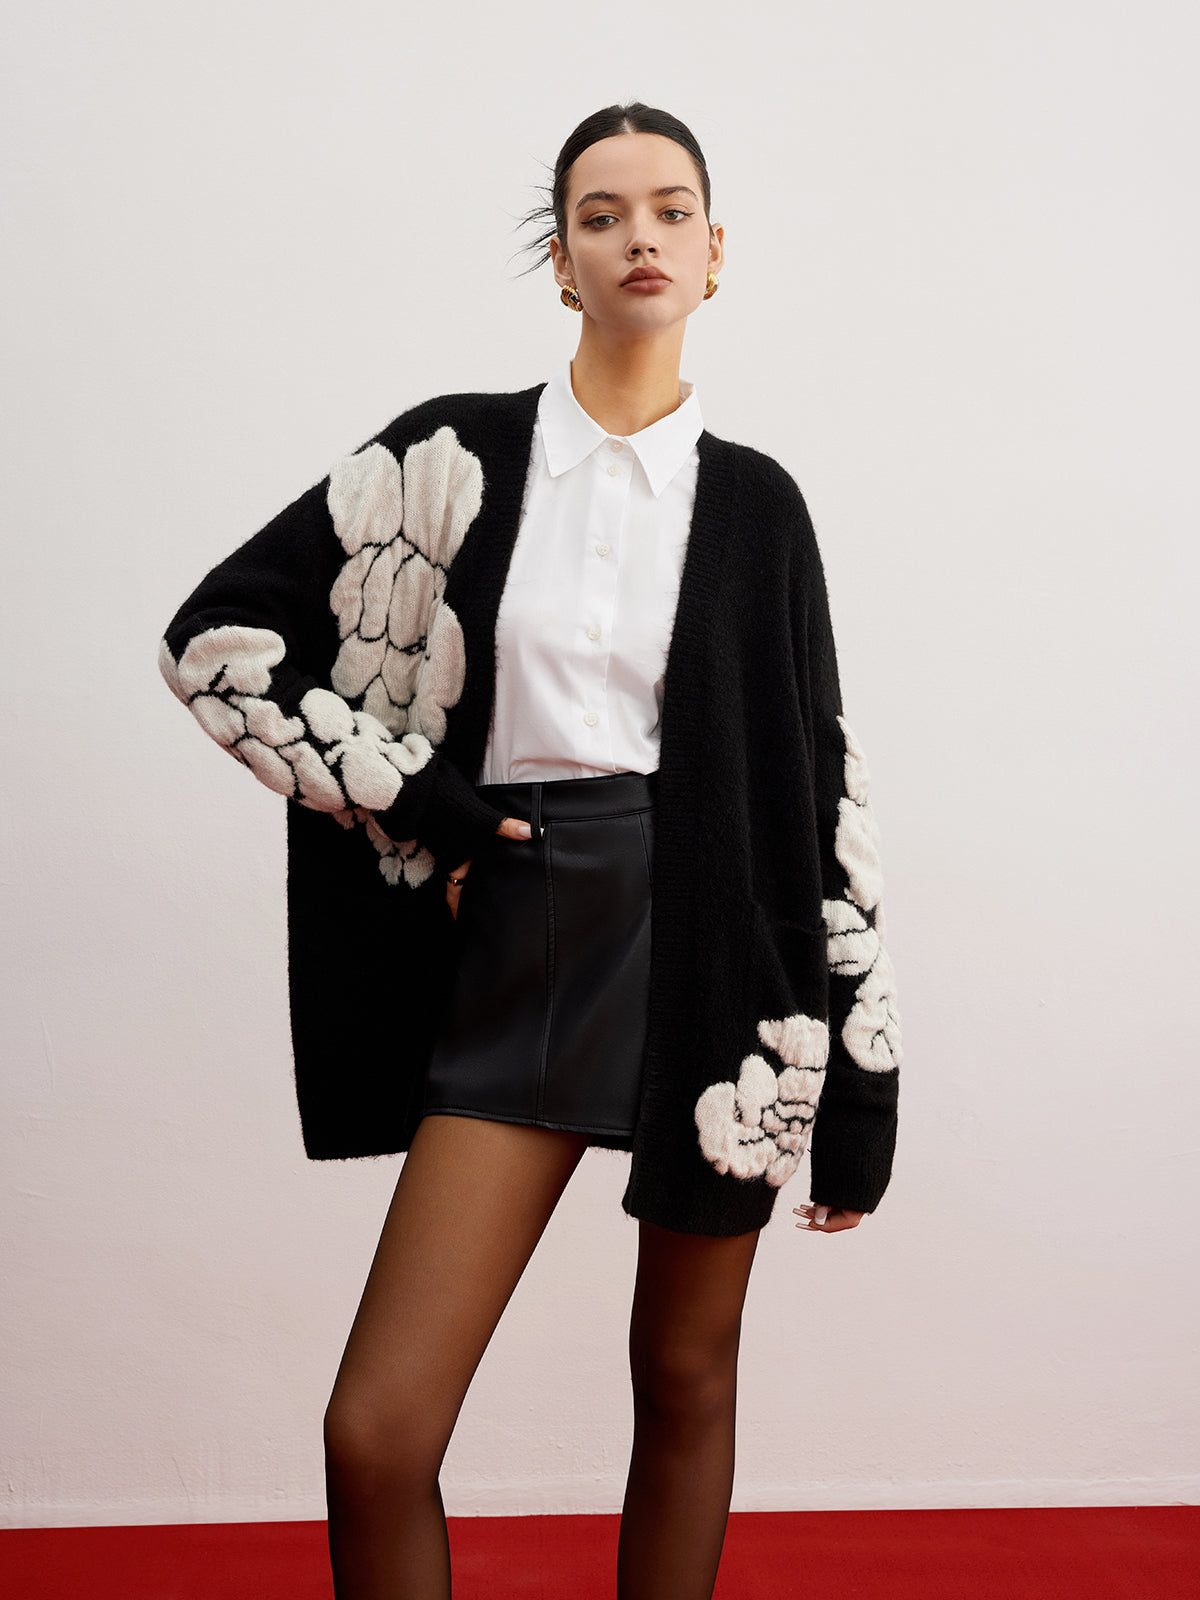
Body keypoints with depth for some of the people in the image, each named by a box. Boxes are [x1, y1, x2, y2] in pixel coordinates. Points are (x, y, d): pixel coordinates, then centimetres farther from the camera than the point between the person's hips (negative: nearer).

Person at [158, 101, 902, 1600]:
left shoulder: (756, 502, 5)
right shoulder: (456, 455, 3)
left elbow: (824, 784, 4)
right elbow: (213, 634, 5)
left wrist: (861, 1081, 2)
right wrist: (416, 797, -2)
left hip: (719, 944, 1)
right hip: (522, 940, 0)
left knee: (686, 1380, 12)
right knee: (375, 1430, -5)